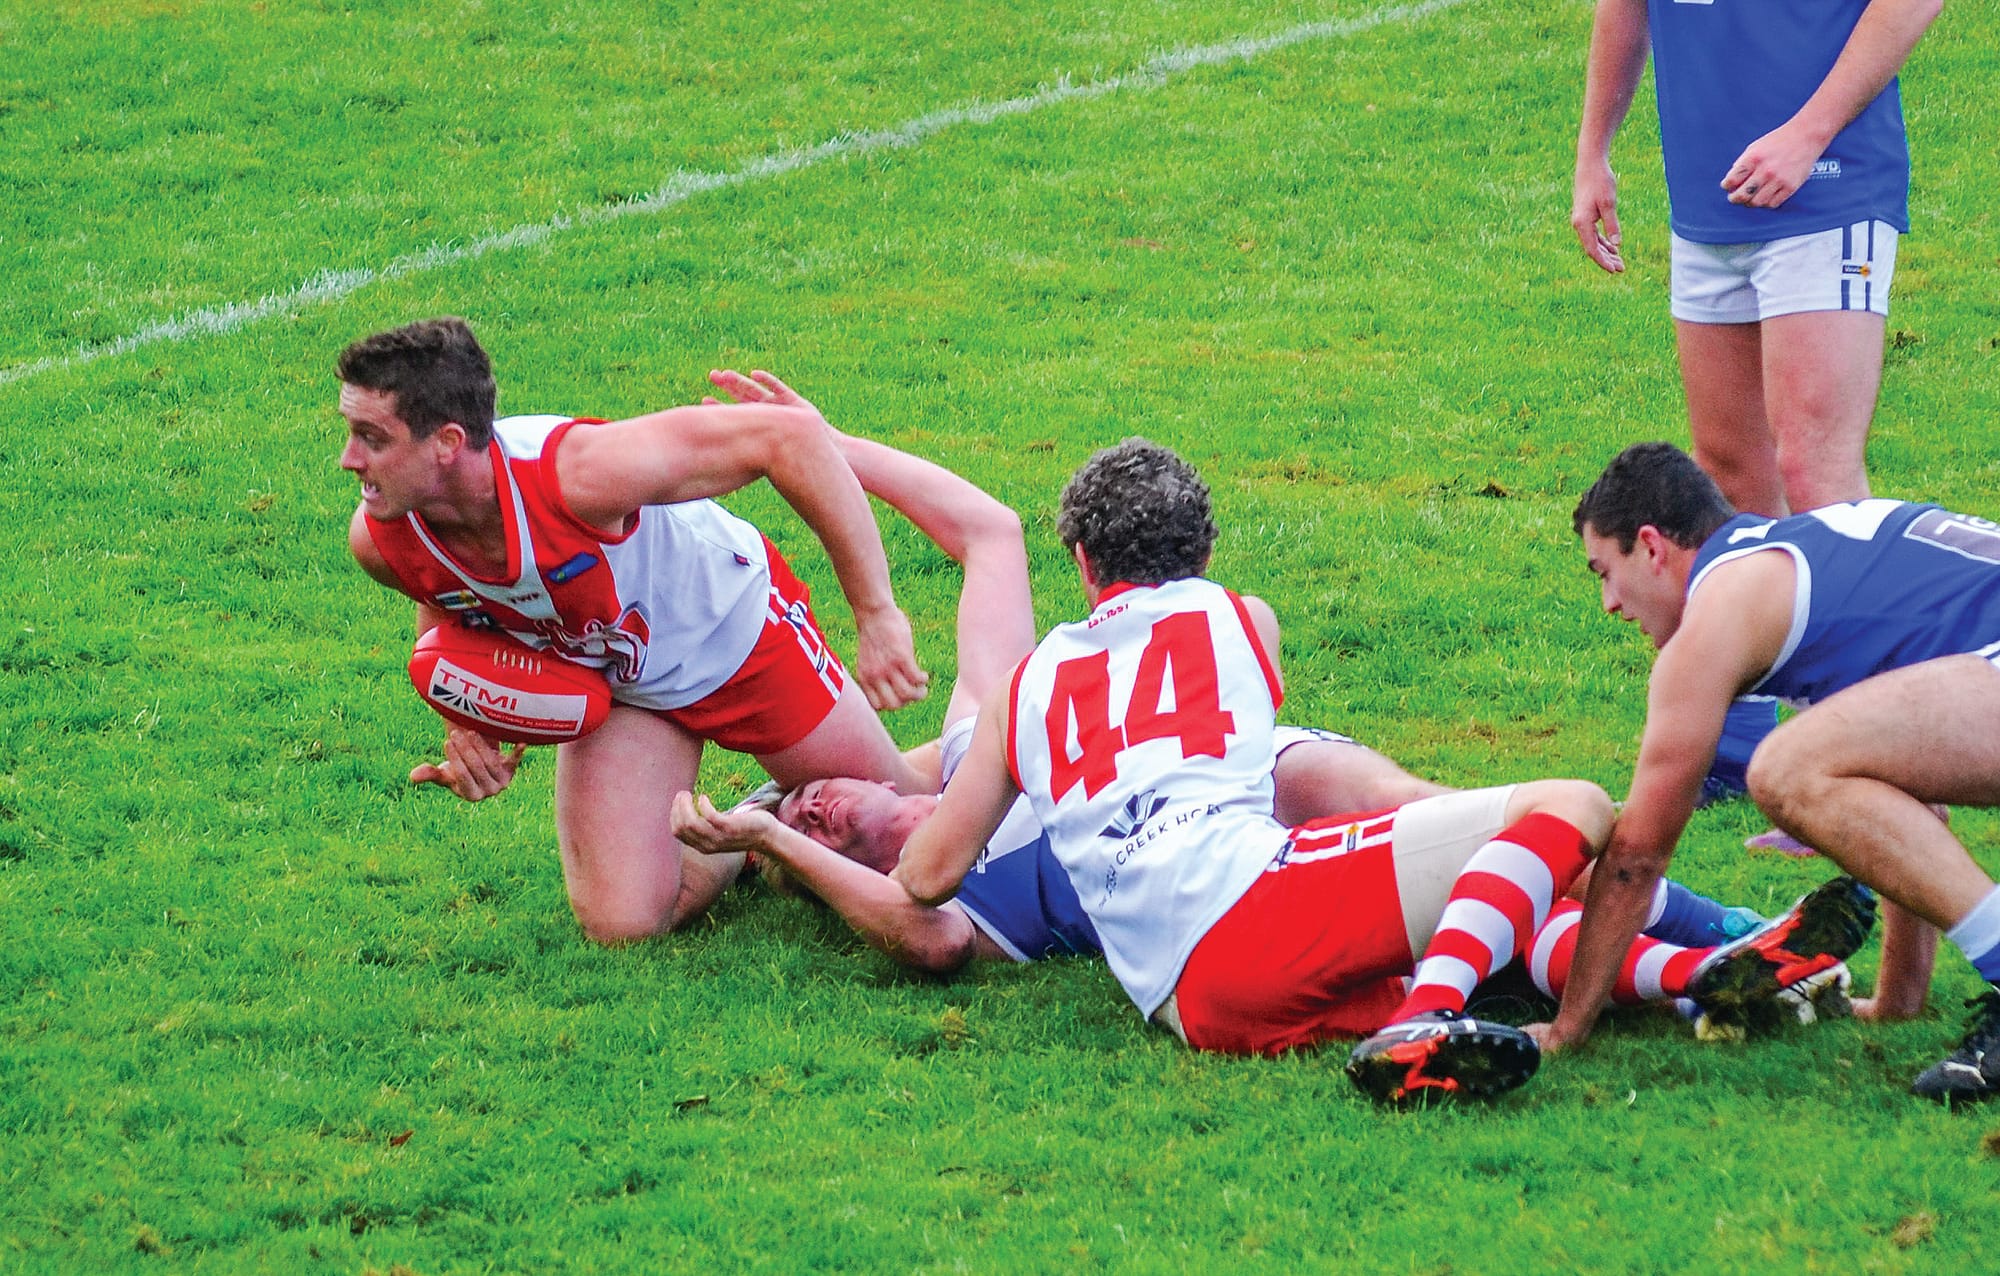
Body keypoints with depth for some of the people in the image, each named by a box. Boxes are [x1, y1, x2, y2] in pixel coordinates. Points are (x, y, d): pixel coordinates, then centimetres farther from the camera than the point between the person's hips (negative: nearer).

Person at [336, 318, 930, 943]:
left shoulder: (581, 472, -42)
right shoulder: (380, 541, -24)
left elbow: (787, 435, -39)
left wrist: (876, 616, -37)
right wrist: (469, 723, -15)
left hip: (735, 628, -3)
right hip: (612, 690, 3)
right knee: (620, 925, -10)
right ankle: (730, 846, 22)